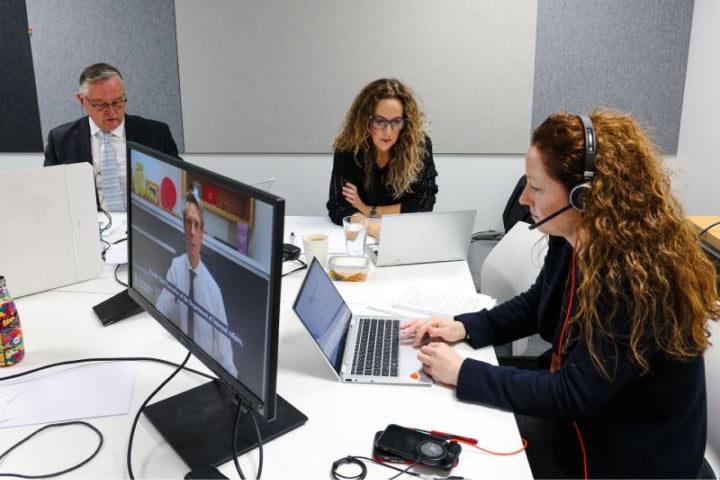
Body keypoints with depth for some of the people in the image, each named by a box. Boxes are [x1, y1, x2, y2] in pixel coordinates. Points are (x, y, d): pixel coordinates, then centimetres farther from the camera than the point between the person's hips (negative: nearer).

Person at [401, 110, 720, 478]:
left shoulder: (638, 283, -33)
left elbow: (572, 395, -29)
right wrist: (464, 327, -5)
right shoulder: (572, 241, -6)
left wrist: (463, 373, -25)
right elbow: (535, 306, 10)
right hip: (572, 398, 7)